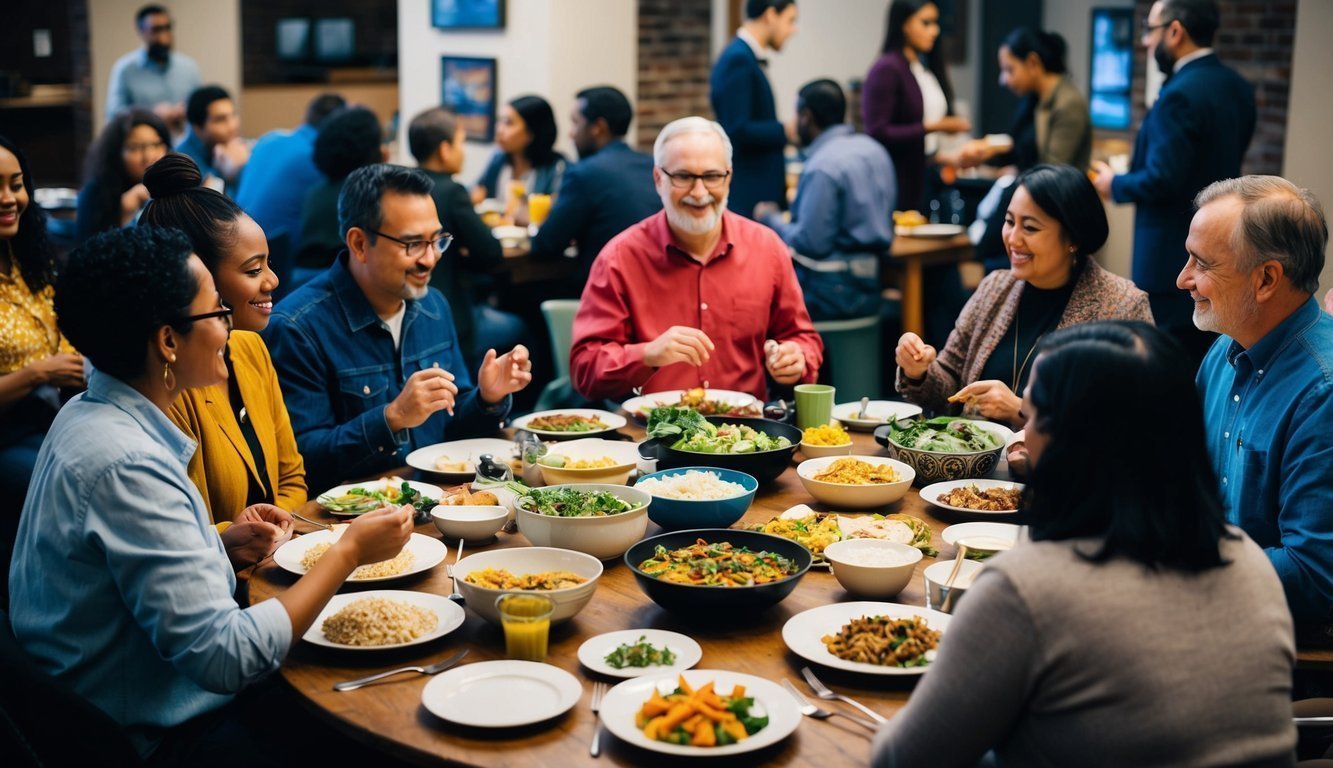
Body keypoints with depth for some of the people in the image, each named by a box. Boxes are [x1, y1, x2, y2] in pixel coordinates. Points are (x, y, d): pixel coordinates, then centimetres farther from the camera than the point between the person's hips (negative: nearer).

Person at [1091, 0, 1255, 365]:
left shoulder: (1181, 95, -20)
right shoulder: (1239, 87, 8)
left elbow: (1162, 179, -23)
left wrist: (1115, 184, -5)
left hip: (1175, 256, -9)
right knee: (1209, 364, 16)